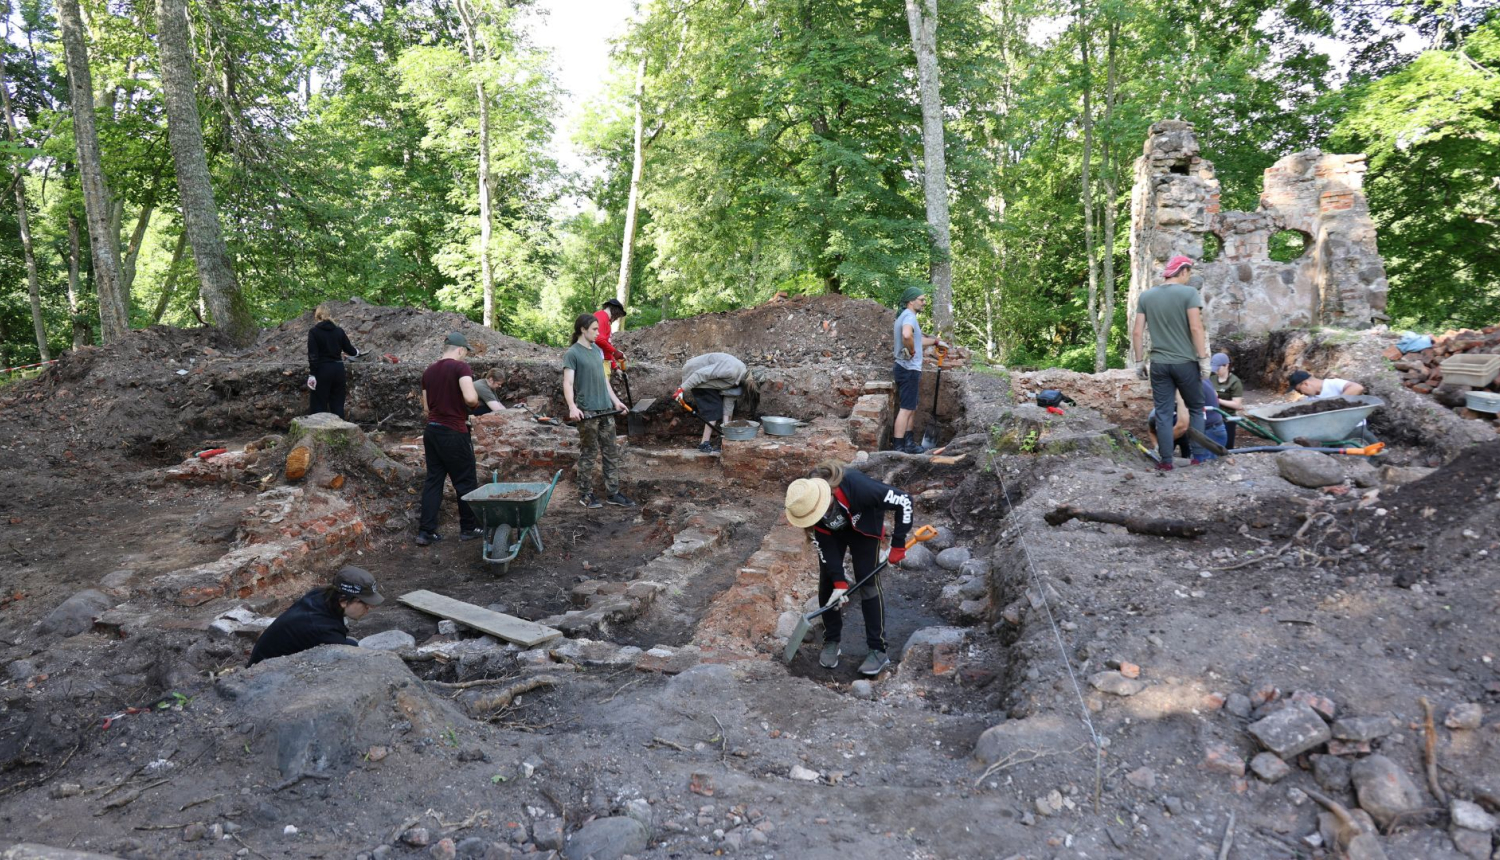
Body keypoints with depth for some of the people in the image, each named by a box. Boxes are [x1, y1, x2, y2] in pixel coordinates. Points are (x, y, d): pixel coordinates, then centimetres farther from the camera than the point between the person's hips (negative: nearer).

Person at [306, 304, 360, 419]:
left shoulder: (314, 331, -6)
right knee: (337, 405, 10)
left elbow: (313, 355, -13)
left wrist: (312, 374, -11)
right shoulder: (339, 331, 5)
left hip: (322, 370, -4)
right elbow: (349, 350, 13)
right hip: (338, 369, 4)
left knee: (319, 405, 1)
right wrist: (356, 352, 35)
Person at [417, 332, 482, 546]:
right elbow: (470, 398, -25)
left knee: (433, 480, 11)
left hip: (432, 431, 7)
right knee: (465, 481, 7)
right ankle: (469, 528, 18)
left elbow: (426, 408, 14)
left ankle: (426, 531, 10)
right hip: (454, 433, -7)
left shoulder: (428, 372, 10)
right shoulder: (460, 367, -12)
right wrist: (476, 402, -3)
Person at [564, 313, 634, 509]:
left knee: (611, 452, 8)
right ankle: (585, 495, 12)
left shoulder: (597, 350, 14)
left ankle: (612, 493, 15)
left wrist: (615, 400, 18)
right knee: (588, 454, 2)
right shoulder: (573, 353, -8)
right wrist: (572, 407, -29)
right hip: (587, 412, -7)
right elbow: (568, 383, -16)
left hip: (606, 409, 7)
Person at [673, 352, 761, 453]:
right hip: (694, 372, -9)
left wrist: (725, 422, -6)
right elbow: (701, 374, -31)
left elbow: (729, 398, 1)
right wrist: (682, 389, -28)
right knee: (713, 407, -12)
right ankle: (704, 444, -10)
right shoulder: (731, 370, -31)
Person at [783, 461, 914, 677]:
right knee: (827, 582, -1)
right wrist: (839, 580, -23)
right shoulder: (805, 501, -32)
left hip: (863, 527, -3)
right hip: (831, 531, 3)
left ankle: (878, 650, 0)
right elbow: (823, 541, -20)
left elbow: (904, 501, -33)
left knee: (868, 582, -9)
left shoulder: (857, 487, -44)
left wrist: (898, 545, -27)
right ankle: (831, 641, 16)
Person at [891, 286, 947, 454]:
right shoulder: (909, 316, -15)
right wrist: (911, 351, -22)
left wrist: (936, 342, 34)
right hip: (909, 369, -10)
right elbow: (907, 335, -38)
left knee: (911, 408, 17)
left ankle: (908, 443, 24)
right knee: (906, 409, -7)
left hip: (907, 369, 10)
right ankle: (898, 448, -5)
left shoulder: (905, 316, 17)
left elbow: (918, 339, 32)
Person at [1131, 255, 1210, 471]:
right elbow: (1196, 328, -13)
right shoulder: (1189, 293, -6)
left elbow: (1137, 332, 3)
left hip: (1159, 364, 3)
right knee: (1196, 409, 13)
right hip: (1185, 362, -3)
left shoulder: (1146, 296, 6)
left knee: (1163, 413, 6)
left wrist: (1139, 361, 10)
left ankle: (1166, 461, 5)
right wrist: (1203, 358, -7)